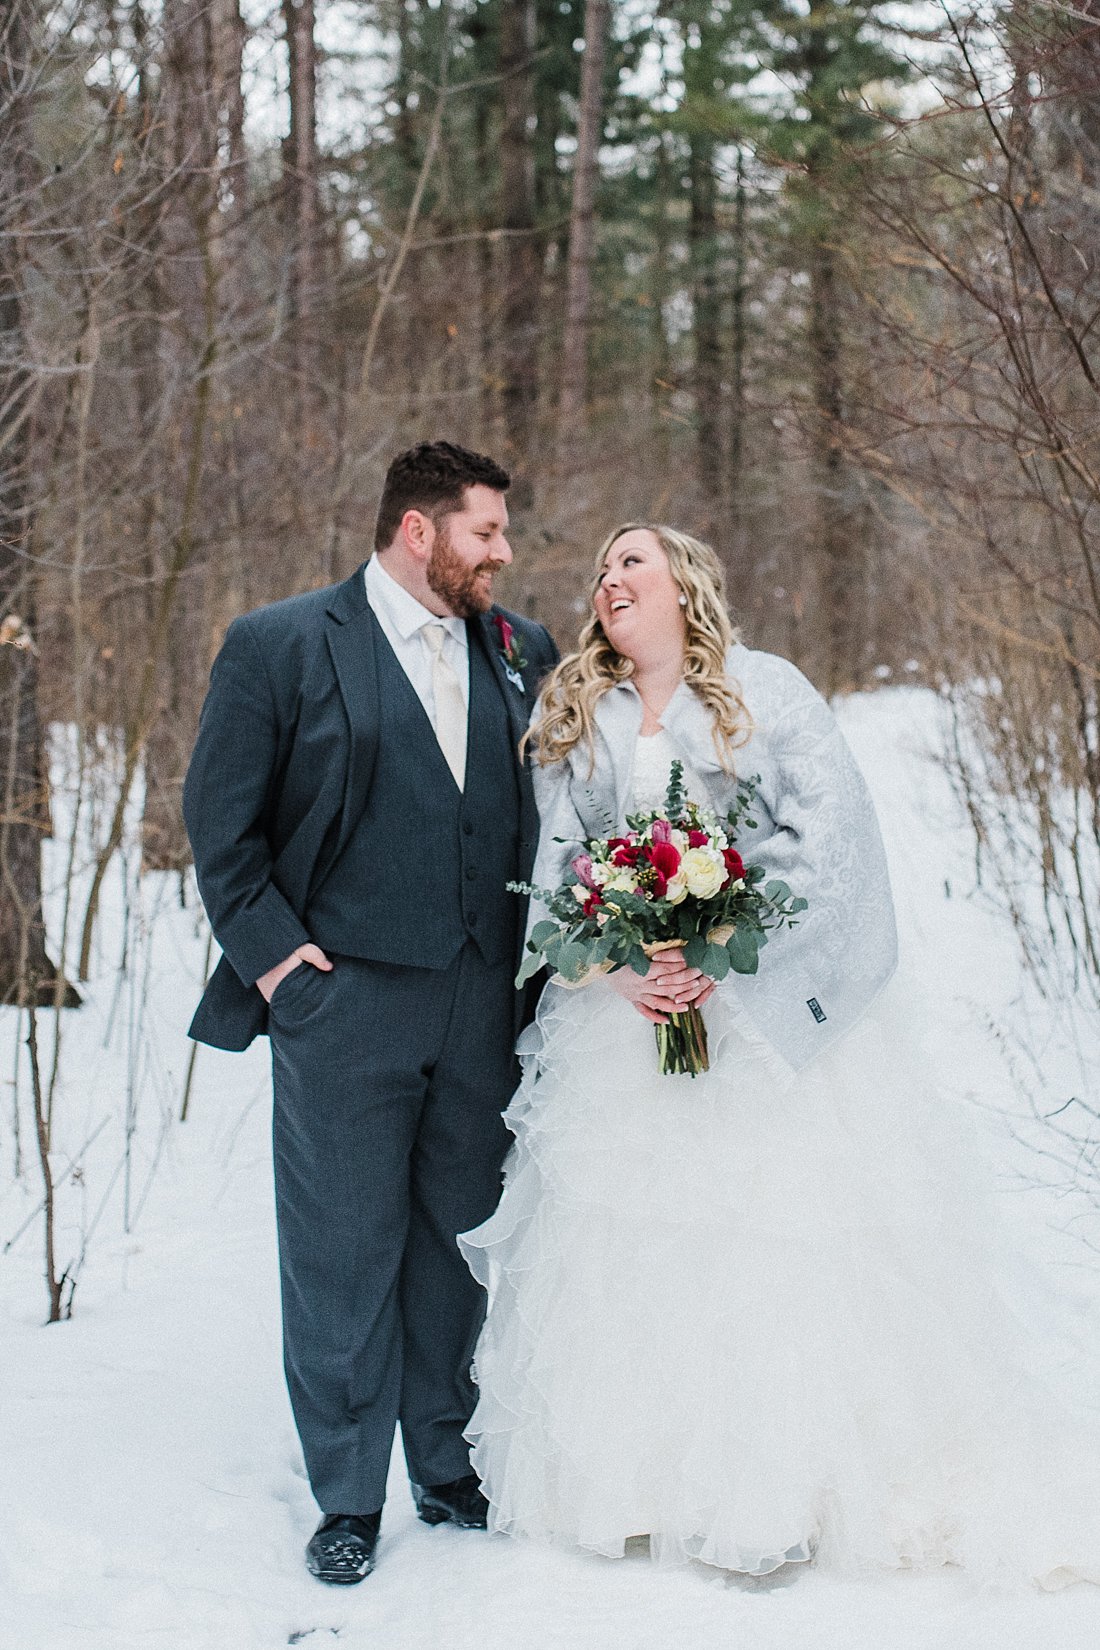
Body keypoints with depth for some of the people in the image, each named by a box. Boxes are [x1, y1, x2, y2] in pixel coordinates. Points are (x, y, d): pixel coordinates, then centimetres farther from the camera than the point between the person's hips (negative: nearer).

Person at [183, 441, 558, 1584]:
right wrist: (272, 950, -7)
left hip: (485, 1006, 4)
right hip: (342, 999, -4)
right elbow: (221, 819, -1)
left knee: (462, 1243, 12)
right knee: (345, 1253, 3)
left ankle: (450, 1468, 29)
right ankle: (348, 1497, 18)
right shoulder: (280, 645, -3)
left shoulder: (522, 653, 9)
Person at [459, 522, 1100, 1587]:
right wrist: (619, 964, -13)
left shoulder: (766, 691, 2)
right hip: (625, 1010, 3)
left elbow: (825, 831, -8)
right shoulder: (575, 721, 13)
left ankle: (778, 1490, -2)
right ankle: (647, 1479, 6)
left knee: (780, 1231, -7)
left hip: (773, 1007, -3)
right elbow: (555, 860, 5)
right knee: (632, 1244, -1)